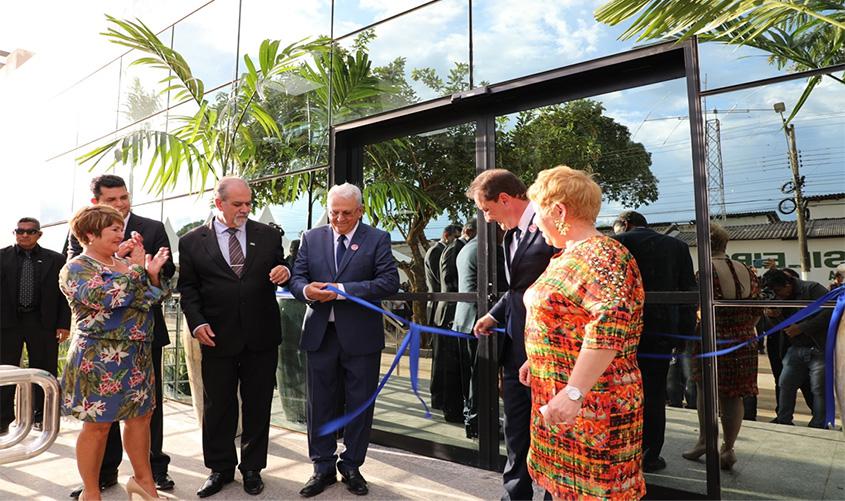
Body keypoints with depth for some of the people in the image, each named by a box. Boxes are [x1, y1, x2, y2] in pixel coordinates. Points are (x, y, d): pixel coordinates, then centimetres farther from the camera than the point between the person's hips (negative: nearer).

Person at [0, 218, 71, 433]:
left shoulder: (55, 259, 2)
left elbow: (63, 294, 2)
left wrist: (63, 324, -3)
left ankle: (40, 416, 19)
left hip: (42, 322, -1)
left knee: (43, 372, 6)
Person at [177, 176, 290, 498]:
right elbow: (188, 288, 4)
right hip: (217, 338, -1)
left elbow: (281, 271, 12)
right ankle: (220, 469, 32)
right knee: (218, 407, 12)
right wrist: (197, 323, -9)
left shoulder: (268, 235, 3)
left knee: (258, 405, 12)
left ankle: (252, 468, 30)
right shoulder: (192, 241, 1)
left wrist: (284, 272, -12)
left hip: (261, 337, 1)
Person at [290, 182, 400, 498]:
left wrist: (342, 290, -20)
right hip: (320, 333, 3)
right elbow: (296, 278, 5)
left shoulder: (377, 239, -3)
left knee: (359, 404, 9)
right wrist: (306, 290, -19)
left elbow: (390, 281, -14)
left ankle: (351, 466, 28)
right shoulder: (311, 238, 8)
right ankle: (323, 467, 28)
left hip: (361, 336, -2)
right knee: (320, 403, 11)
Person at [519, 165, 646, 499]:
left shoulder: (602, 255, -18)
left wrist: (574, 392, -33)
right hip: (555, 395, 9)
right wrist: (537, 361, 24)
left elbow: (609, 326, -31)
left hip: (592, 404, -9)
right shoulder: (566, 255, 13)